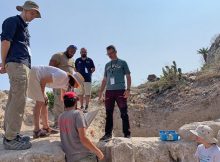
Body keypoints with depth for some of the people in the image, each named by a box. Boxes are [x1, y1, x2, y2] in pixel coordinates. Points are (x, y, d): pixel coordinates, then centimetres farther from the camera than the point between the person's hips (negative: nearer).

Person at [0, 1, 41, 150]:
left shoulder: (24, 26, 26)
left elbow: (23, 47, 18)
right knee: (18, 100, -12)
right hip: (17, 64, -9)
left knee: (14, 99, 10)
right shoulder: (13, 21, 0)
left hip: (23, 65, 9)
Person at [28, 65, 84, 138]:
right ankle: (36, 131, -11)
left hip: (38, 77, 10)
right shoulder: (63, 75, -20)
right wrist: (42, 95, -12)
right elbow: (43, 80, -22)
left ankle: (46, 128, 17)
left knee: (44, 102, 11)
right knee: (40, 102, -13)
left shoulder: (66, 83, 9)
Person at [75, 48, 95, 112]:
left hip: (88, 80, -2)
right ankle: (81, 106, 17)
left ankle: (86, 107, 4)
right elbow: (75, 68, 18)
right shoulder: (77, 60, 9)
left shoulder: (90, 60, 5)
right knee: (80, 94, 7)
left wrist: (89, 73, -2)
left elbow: (93, 68, 11)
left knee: (87, 94, -2)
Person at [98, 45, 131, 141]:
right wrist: (101, 91, 13)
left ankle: (127, 134, 5)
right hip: (109, 91, 4)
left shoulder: (122, 63, 7)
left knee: (124, 113, -2)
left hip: (120, 91, -4)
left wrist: (128, 89, -9)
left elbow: (128, 77, 3)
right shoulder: (107, 65, 19)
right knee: (108, 113, 4)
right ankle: (108, 133, 11)